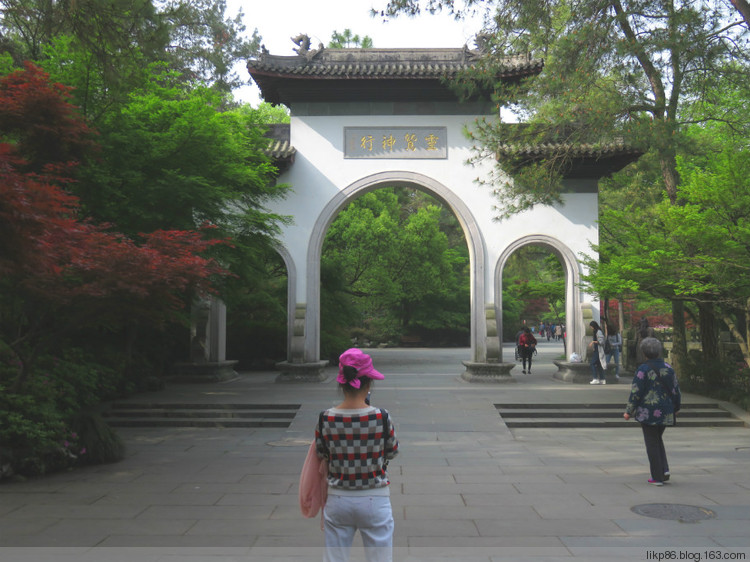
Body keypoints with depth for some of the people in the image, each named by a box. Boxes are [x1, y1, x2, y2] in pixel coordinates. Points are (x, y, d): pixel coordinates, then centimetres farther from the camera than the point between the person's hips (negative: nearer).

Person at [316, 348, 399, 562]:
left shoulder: (325, 419, -10)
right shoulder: (382, 417, -16)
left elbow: (321, 453, 5)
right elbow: (392, 452, 0)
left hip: (337, 500, 2)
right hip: (374, 500, -2)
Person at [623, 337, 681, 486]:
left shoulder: (643, 369, -12)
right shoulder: (668, 368, 4)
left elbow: (636, 392, -12)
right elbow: (676, 389, 10)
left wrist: (629, 411, -4)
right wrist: (676, 407, 25)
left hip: (647, 412, -5)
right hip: (665, 412, 5)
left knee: (651, 443, 3)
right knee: (658, 439, 22)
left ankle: (657, 477, 5)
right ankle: (664, 469, 9)